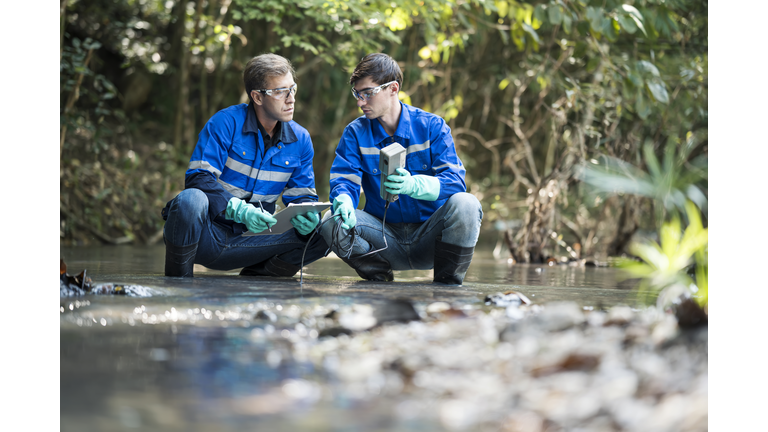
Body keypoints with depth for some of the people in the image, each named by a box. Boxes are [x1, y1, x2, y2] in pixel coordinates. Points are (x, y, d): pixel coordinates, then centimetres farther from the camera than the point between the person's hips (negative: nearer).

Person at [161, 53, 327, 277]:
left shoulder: (300, 139, 7)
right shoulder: (225, 123, -8)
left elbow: (301, 194, 10)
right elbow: (198, 178, -16)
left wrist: (307, 216, -17)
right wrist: (238, 210, -32)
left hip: (251, 238, 4)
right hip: (210, 232, -4)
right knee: (191, 199, -39)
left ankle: (254, 276, 2)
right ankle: (177, 278, -13)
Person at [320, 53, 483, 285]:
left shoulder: (432, 127, -2)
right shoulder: (355, 133, 4)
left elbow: (454, 181, -13)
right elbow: (343, 180, -6)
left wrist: (413, 185, -35)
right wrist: (344, 202, -33)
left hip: (428, 238, -1)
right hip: (385, 241, 2)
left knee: (465, 205, -32)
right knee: (331, 222, -25)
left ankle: (447, 282, -10)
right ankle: (379, 278, -1)